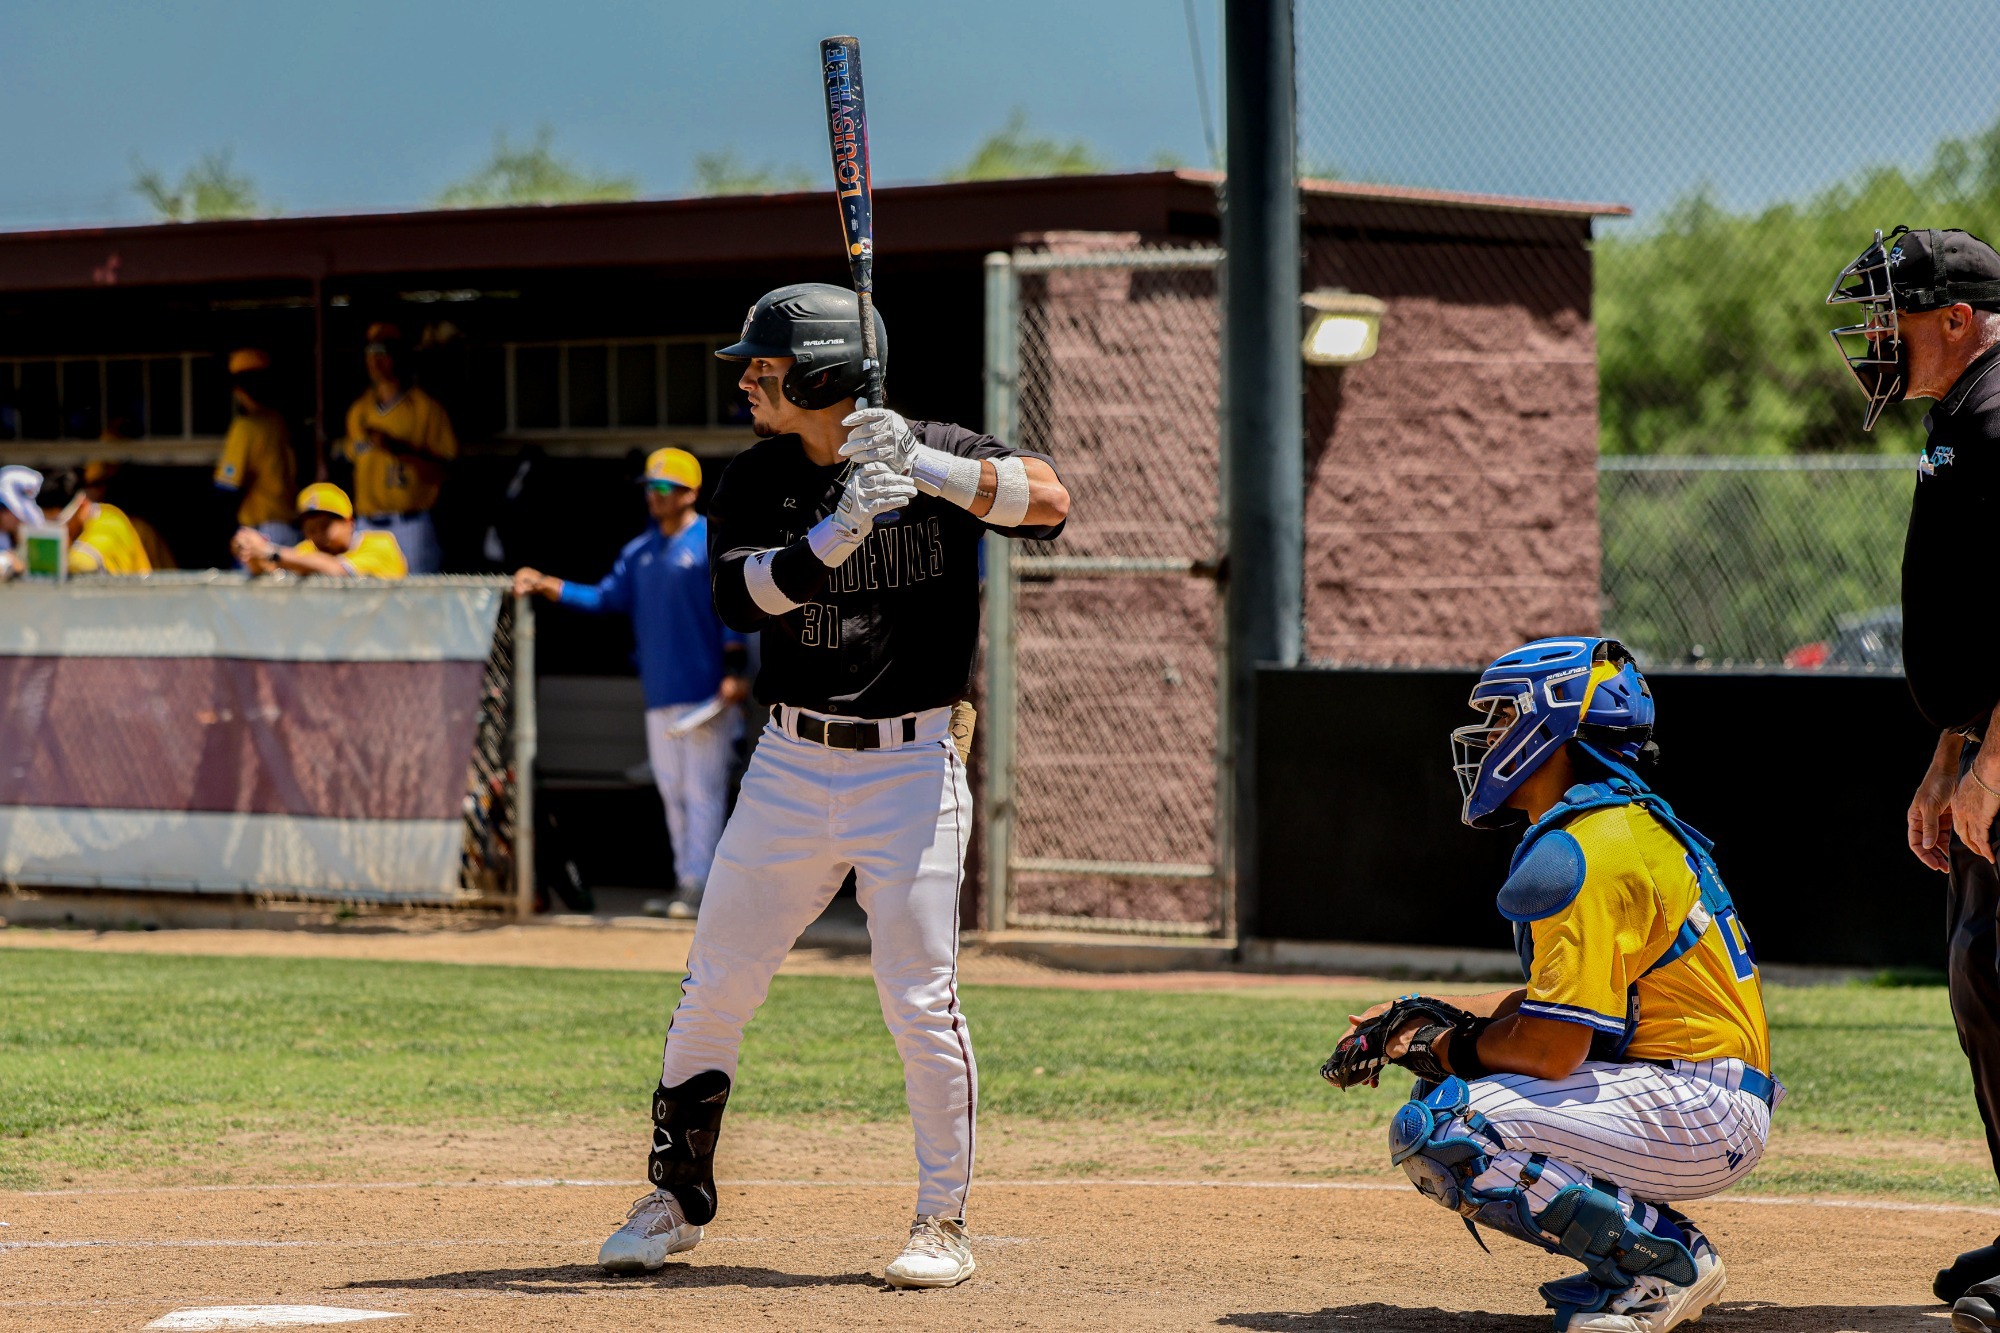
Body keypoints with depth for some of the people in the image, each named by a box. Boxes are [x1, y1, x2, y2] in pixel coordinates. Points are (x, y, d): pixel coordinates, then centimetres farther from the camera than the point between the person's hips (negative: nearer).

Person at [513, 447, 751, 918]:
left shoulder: (713, 543, -5)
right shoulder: (639, 551, 16)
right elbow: (605, 597, 16)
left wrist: (734, 673, -19)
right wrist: (546, 586, 5)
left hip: (706, 694, -7)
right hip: (660, 695, 7)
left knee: (702, 790, -8)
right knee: (671, 789, 9)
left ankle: (696, 883, -9)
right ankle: (687, 878, 15)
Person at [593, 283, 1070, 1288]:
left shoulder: (939, 457, -4)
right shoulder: (756, 481, 4)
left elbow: (1049, 501, -19)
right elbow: (741, 596, -12)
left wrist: (922, 468, -27)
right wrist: (840, 530, -26)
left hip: (911, 769, -4)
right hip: (790, 766, 4)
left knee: (921, 1003, -6)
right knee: (714, 991, 5)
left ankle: (943, 1222, 7)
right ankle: (677, 1199, 20)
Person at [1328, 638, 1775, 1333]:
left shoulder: (1578, 855, -16)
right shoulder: (1632, 818, 18)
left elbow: (1553, 1046, -21)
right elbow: (1565, 997, 26)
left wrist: (1449, 1047, -2)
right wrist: (1420, 1016, 17)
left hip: (1701, 1110, -11)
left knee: (1434, 1133, -20)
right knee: (1450, 1090, 19)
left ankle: (1663, 1261, -13)